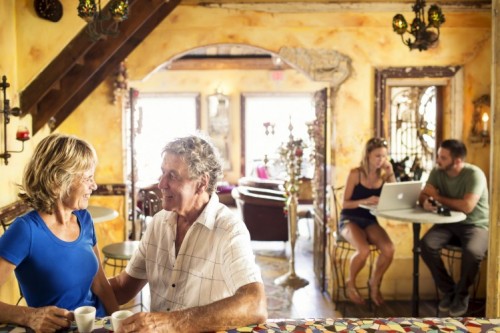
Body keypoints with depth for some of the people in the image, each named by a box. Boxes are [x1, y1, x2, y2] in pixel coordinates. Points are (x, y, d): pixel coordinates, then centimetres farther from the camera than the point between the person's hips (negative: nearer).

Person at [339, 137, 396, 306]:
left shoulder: (383, 174, 3)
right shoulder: (355, 173, -8)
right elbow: (345, 203, -9)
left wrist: (390, 173, -9)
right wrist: (365, 201, -25)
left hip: (370, 220, 4)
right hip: (350, 219, -4)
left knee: (389, 249, -25)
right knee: (364, 250, -32)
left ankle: (374, 282, 6)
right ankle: (350, 283, 0)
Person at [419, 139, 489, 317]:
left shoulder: (474, 174, -19)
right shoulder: (437, 172, -2)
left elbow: (467, 206, -29)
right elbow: (423, 196, -1)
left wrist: (437, 197, -18)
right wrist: (426, 202, -27)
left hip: (475, 225, -4)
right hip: (449, 222, 5)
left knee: (472, 252, -35)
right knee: (426, 245, -24)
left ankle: (461, 294, -5)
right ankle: (448, 290, -3)